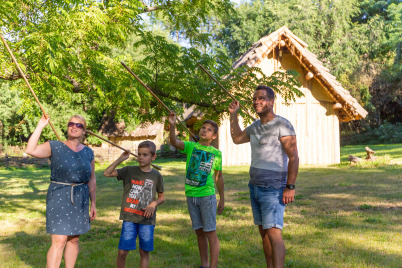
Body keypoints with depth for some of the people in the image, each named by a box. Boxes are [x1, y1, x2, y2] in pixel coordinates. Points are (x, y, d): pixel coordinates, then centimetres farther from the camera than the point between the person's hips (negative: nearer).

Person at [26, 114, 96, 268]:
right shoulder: (55, 147, -4)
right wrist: (40, 126, -17)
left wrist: (93, 203, 8)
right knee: (59, 241, -10)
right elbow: (31, 150, -20)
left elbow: (92, 180, 10)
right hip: (58, 198, -4)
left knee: (74, 239, 10)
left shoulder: (88, 153, 6)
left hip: (80, 200, 4)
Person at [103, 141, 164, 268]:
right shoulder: (129, 171, 3)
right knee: (122, 252, -2)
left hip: (147, 220, 1)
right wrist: (120, 159, -12)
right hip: (129, 218, 0)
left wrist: (153, 204, -8)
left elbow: (162, 197, 13)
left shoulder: (156, 176, 4)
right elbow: (107, 173, -5)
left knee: (144, 252, 9)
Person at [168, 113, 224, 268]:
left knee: (210, 232, -3)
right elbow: (174, 142, -16)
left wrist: (222, 200, 11)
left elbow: (219, 177, 8)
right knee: (199, 232, 12)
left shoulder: (216, 153, 1)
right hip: (191, 195, 2)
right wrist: (172, 125, -33)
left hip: (207, 195, -2)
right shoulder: (190, 146, 3)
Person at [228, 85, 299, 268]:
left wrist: (290, 187, -21)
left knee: (273, 232, -15)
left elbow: (293, 157, -16)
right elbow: (237, 138, 30)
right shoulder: (255, 126, 12)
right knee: (263, 232, 10)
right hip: (255, 186, 8)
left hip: (273, 189, -8)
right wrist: (233, 115, 20)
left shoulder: (282, 125, -12)